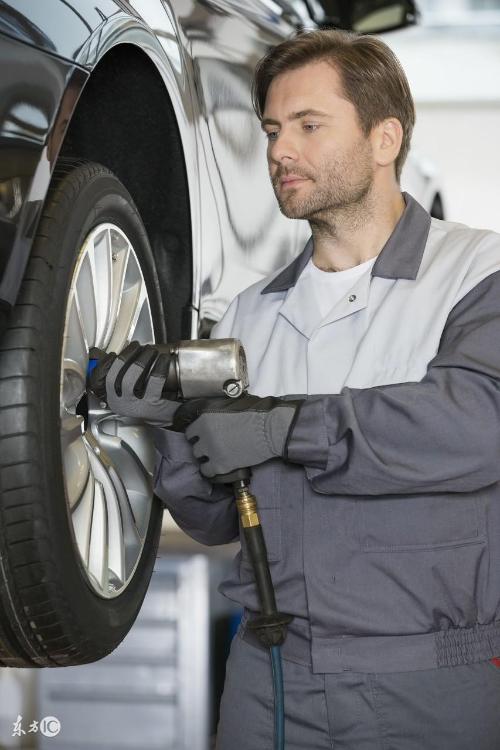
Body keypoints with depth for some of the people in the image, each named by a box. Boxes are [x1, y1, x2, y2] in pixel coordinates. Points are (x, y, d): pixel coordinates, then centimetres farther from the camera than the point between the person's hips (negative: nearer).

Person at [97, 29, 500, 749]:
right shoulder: (253, 314, 12)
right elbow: (215, 519, 11)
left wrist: (288, 425, -22)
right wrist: (177, 420, -10)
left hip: (432, 686, -4)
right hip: (270, 674, 5)